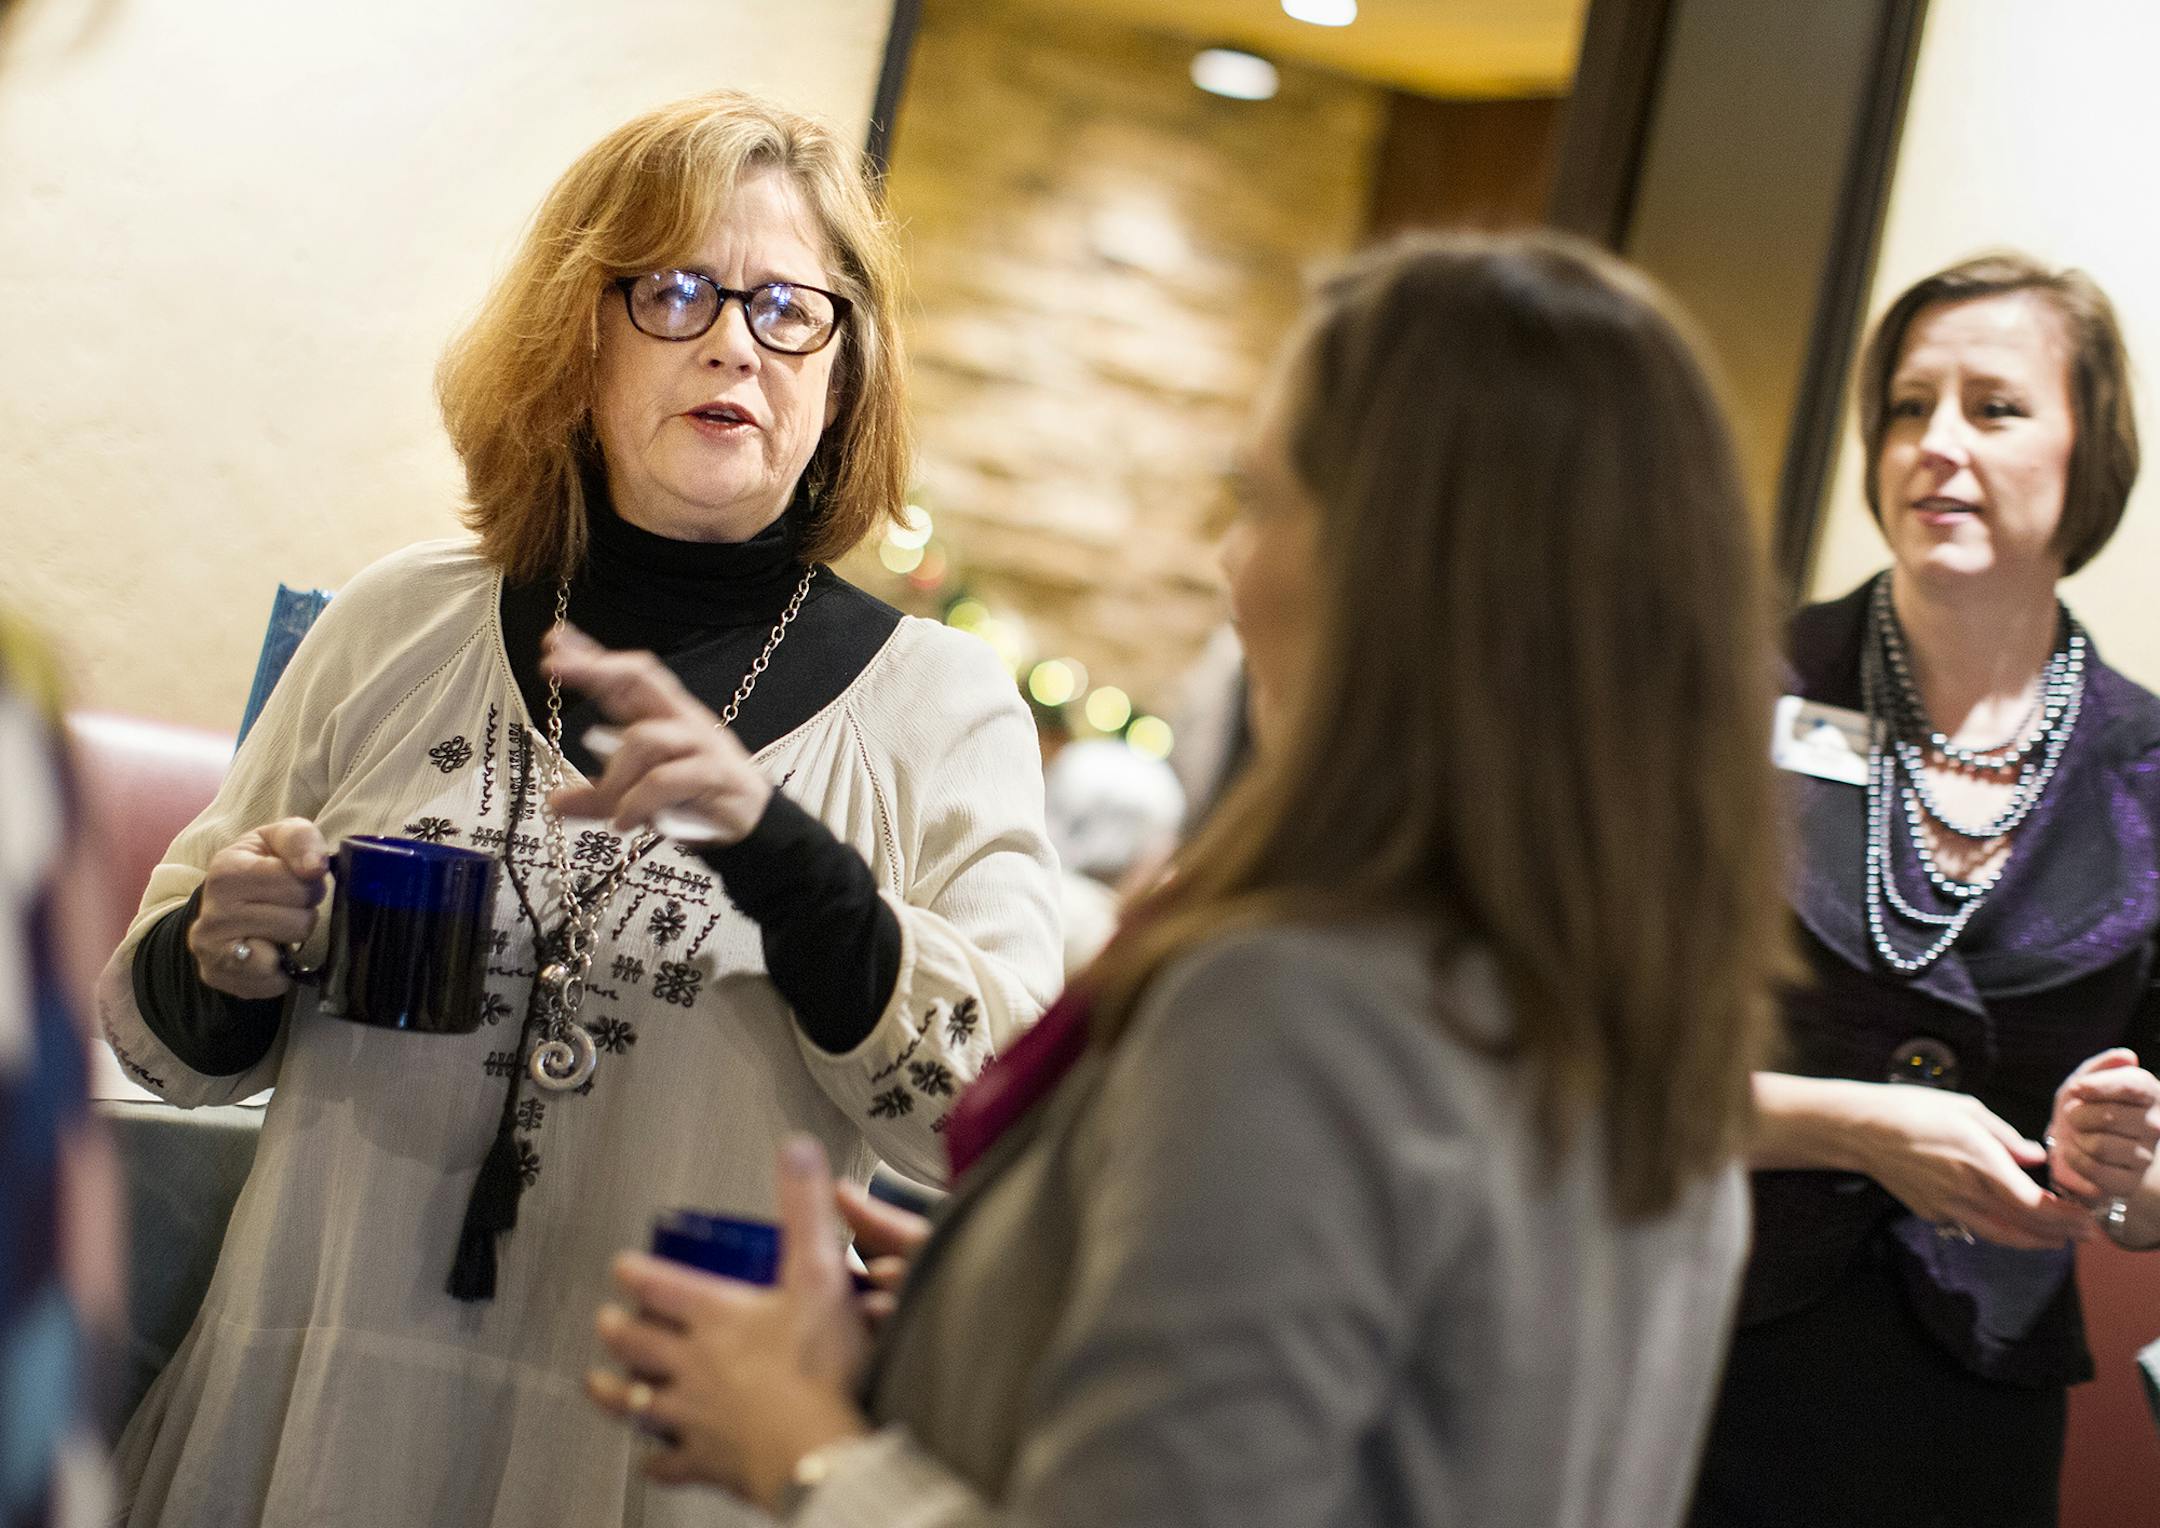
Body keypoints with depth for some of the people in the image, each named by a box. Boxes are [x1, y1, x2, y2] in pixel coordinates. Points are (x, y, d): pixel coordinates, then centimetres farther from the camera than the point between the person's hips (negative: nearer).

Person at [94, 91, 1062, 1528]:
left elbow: (1005, 1118, -16)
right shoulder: (400, 627, 3)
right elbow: (174, 1040, 13)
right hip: (304, 1412, 2)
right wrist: (221, 961, -10)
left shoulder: (939, 699, -3)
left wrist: (772, 844, -28)